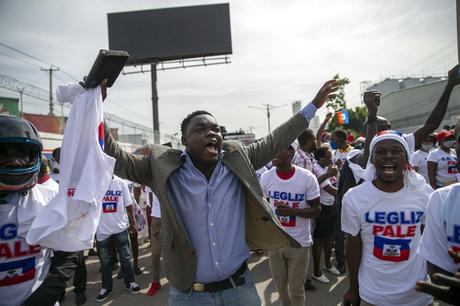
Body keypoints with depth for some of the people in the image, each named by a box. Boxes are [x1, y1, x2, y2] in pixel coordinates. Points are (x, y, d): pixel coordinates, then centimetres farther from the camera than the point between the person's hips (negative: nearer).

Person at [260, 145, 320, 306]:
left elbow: (316, 210, -7)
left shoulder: (307, 178, -15)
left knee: (296, 289, 12)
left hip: (299, 243, -2)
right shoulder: (266, 177, -8)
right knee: (280, 285, 21)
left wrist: (292, 211, -25)